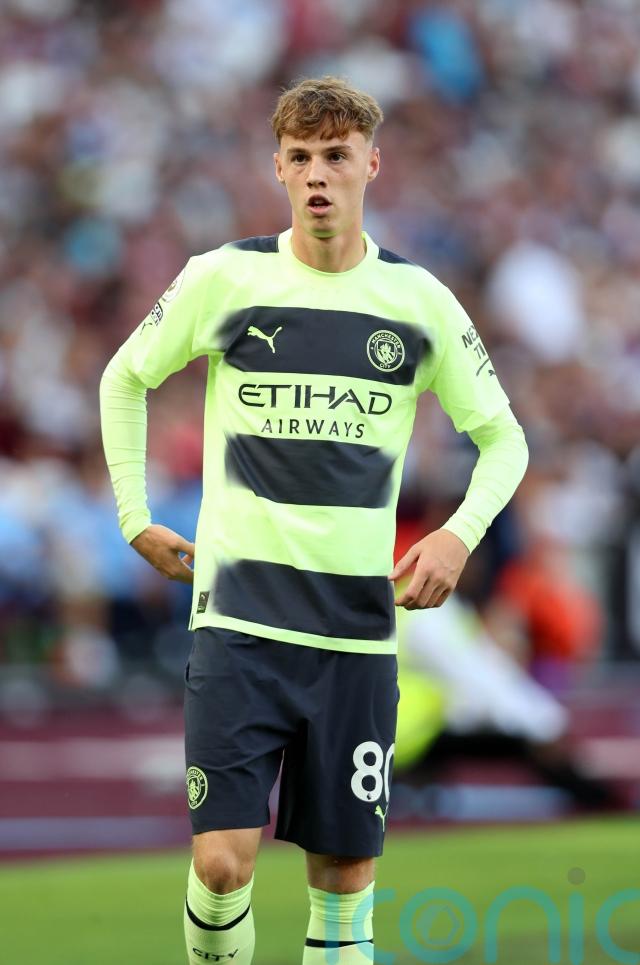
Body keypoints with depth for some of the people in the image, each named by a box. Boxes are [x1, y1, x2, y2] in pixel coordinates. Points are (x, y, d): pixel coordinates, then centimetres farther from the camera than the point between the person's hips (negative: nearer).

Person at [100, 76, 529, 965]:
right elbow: (126, 379, 16)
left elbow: (503, 438, 12)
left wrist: (461, 533, -6)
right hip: (240, 615, -2)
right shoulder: (225, 280, -1)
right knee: (224, 859, -12)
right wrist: (135, 518, 11)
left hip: (358, 627, 2)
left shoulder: (419, 302, 2)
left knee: (347, 870, 4)